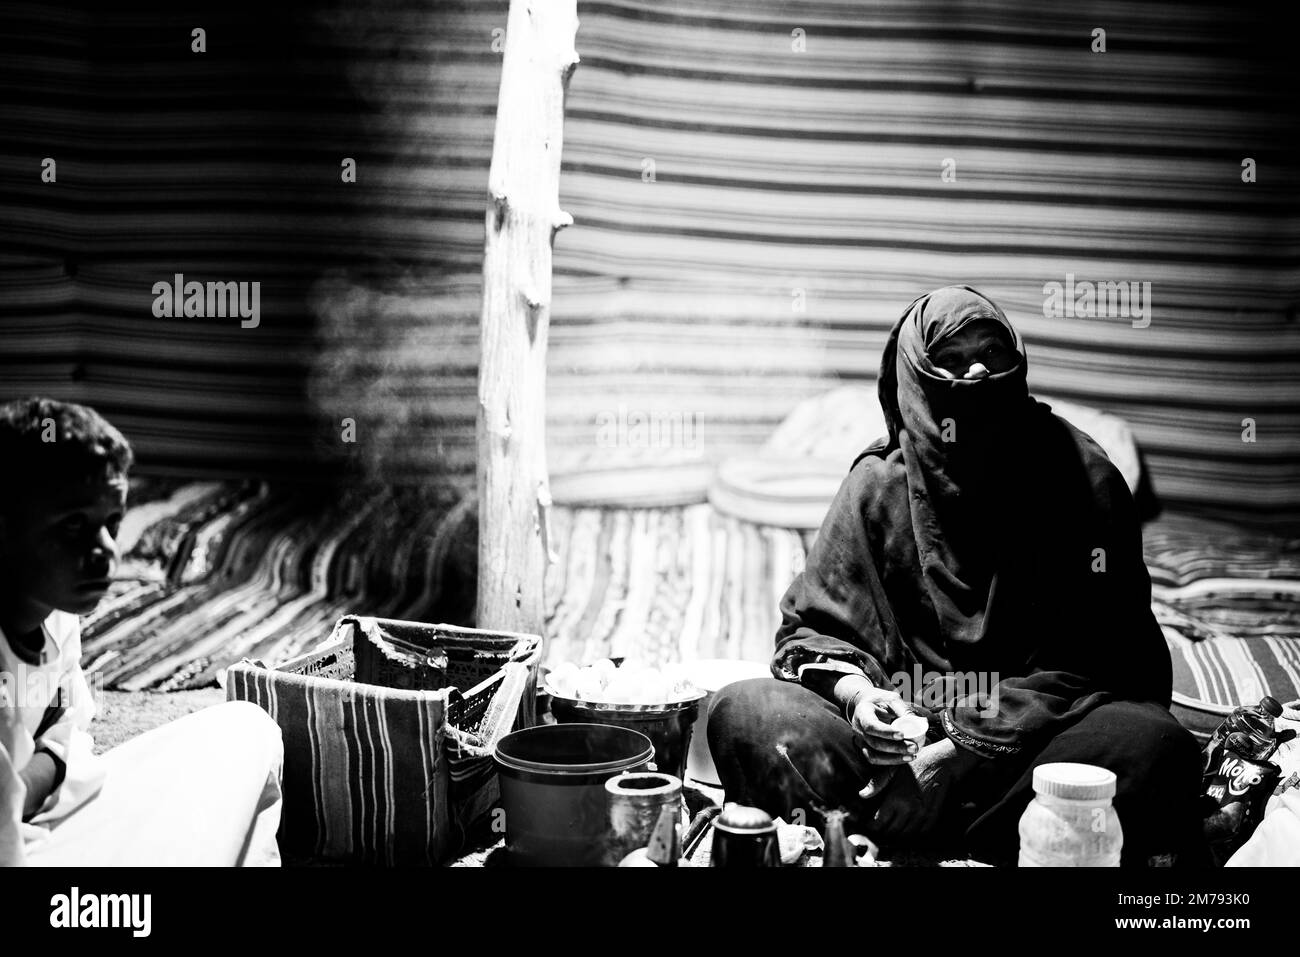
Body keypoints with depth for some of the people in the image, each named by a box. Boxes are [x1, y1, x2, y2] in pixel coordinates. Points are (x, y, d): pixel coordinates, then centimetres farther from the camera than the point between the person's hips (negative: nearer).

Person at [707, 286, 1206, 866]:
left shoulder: (1080, 480, -2)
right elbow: (811, 625, 12)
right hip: (909, 731, 2)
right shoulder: (877, 483, 5)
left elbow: (1094, 661, -6)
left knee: (1151, 744, -34)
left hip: (1035, 735, -1)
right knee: (741, 712, -20)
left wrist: (968, 744, -16)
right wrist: (856, 690, -12)